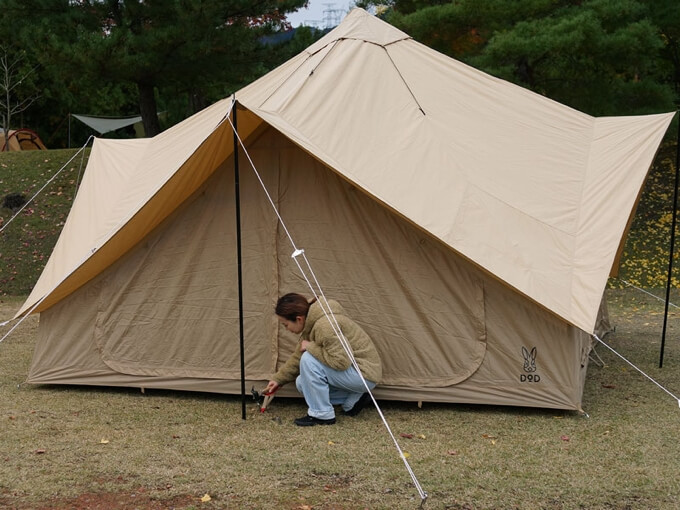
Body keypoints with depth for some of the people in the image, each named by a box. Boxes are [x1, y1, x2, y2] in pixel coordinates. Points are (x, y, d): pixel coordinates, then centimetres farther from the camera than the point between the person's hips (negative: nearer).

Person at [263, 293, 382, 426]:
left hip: (365, 374, -10)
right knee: (302, 383, 5)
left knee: (309, 360, -23)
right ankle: (352, 400, 8)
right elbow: (298, 357, 18)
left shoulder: (324, 325, -27)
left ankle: (322, 414, -11)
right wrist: (278, 379, 22)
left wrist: (311, 347, -20)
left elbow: (341, 361, -31)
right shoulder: (311, 323, 4)